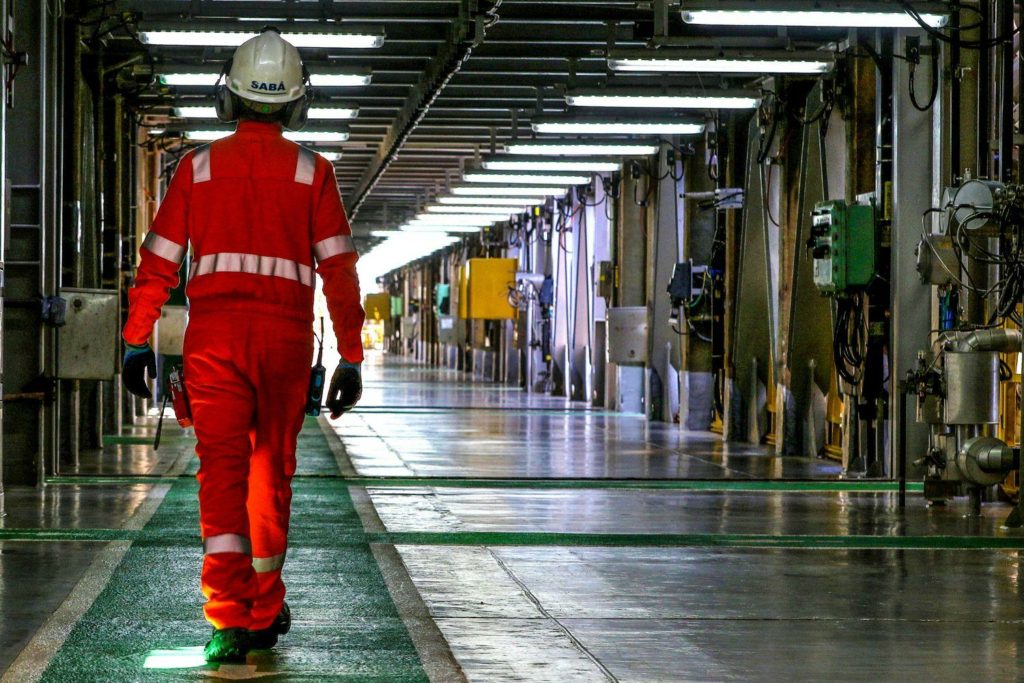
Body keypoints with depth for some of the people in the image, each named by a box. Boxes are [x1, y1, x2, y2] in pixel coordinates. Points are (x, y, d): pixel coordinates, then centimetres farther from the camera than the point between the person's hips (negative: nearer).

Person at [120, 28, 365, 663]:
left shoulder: (199, 167, 7)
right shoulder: (312, 172, 5)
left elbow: (158, 261, 5)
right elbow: (340, 270, 0)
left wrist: (137, 342, 12)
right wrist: (351, 360, 3)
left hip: (214, 337, 0)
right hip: (286, 337, 1)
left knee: (221, 473, -4)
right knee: (271, 473, 14)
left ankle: (229, 621, -17)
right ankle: (264, 612, 25)